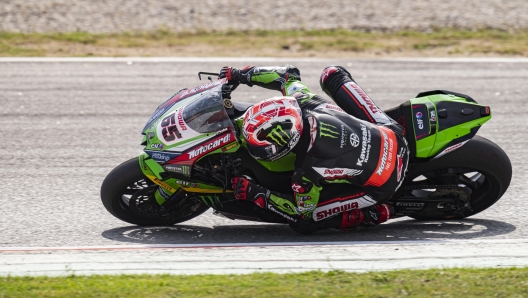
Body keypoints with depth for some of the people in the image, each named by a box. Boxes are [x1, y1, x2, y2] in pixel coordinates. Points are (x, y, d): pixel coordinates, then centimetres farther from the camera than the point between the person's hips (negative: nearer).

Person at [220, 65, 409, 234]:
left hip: (383, 183, -6)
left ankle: (376, 213, 3)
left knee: (302, 223, -4)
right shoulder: (302, 102, -18)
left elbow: (303, 213, -12)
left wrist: (256, 194, -12)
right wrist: (241, 75, 8)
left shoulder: (306, 172, -32)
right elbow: (288, 74, 5)